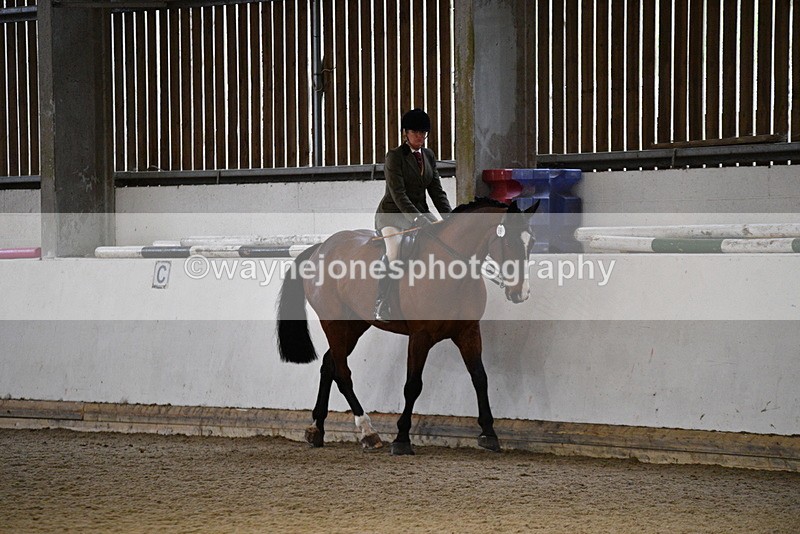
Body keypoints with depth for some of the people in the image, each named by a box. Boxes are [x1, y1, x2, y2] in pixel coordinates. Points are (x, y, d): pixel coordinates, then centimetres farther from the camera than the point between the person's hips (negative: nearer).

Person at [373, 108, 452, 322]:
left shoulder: (429, 155, 12)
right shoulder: (394, 156, -10)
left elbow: (436, 190, 11)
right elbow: (398, 194, -19)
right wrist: (417, 219, -29)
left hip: (421, 213, 7)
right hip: (392, 214, -7)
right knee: (395, 249, -32)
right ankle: (381, 306, -27)